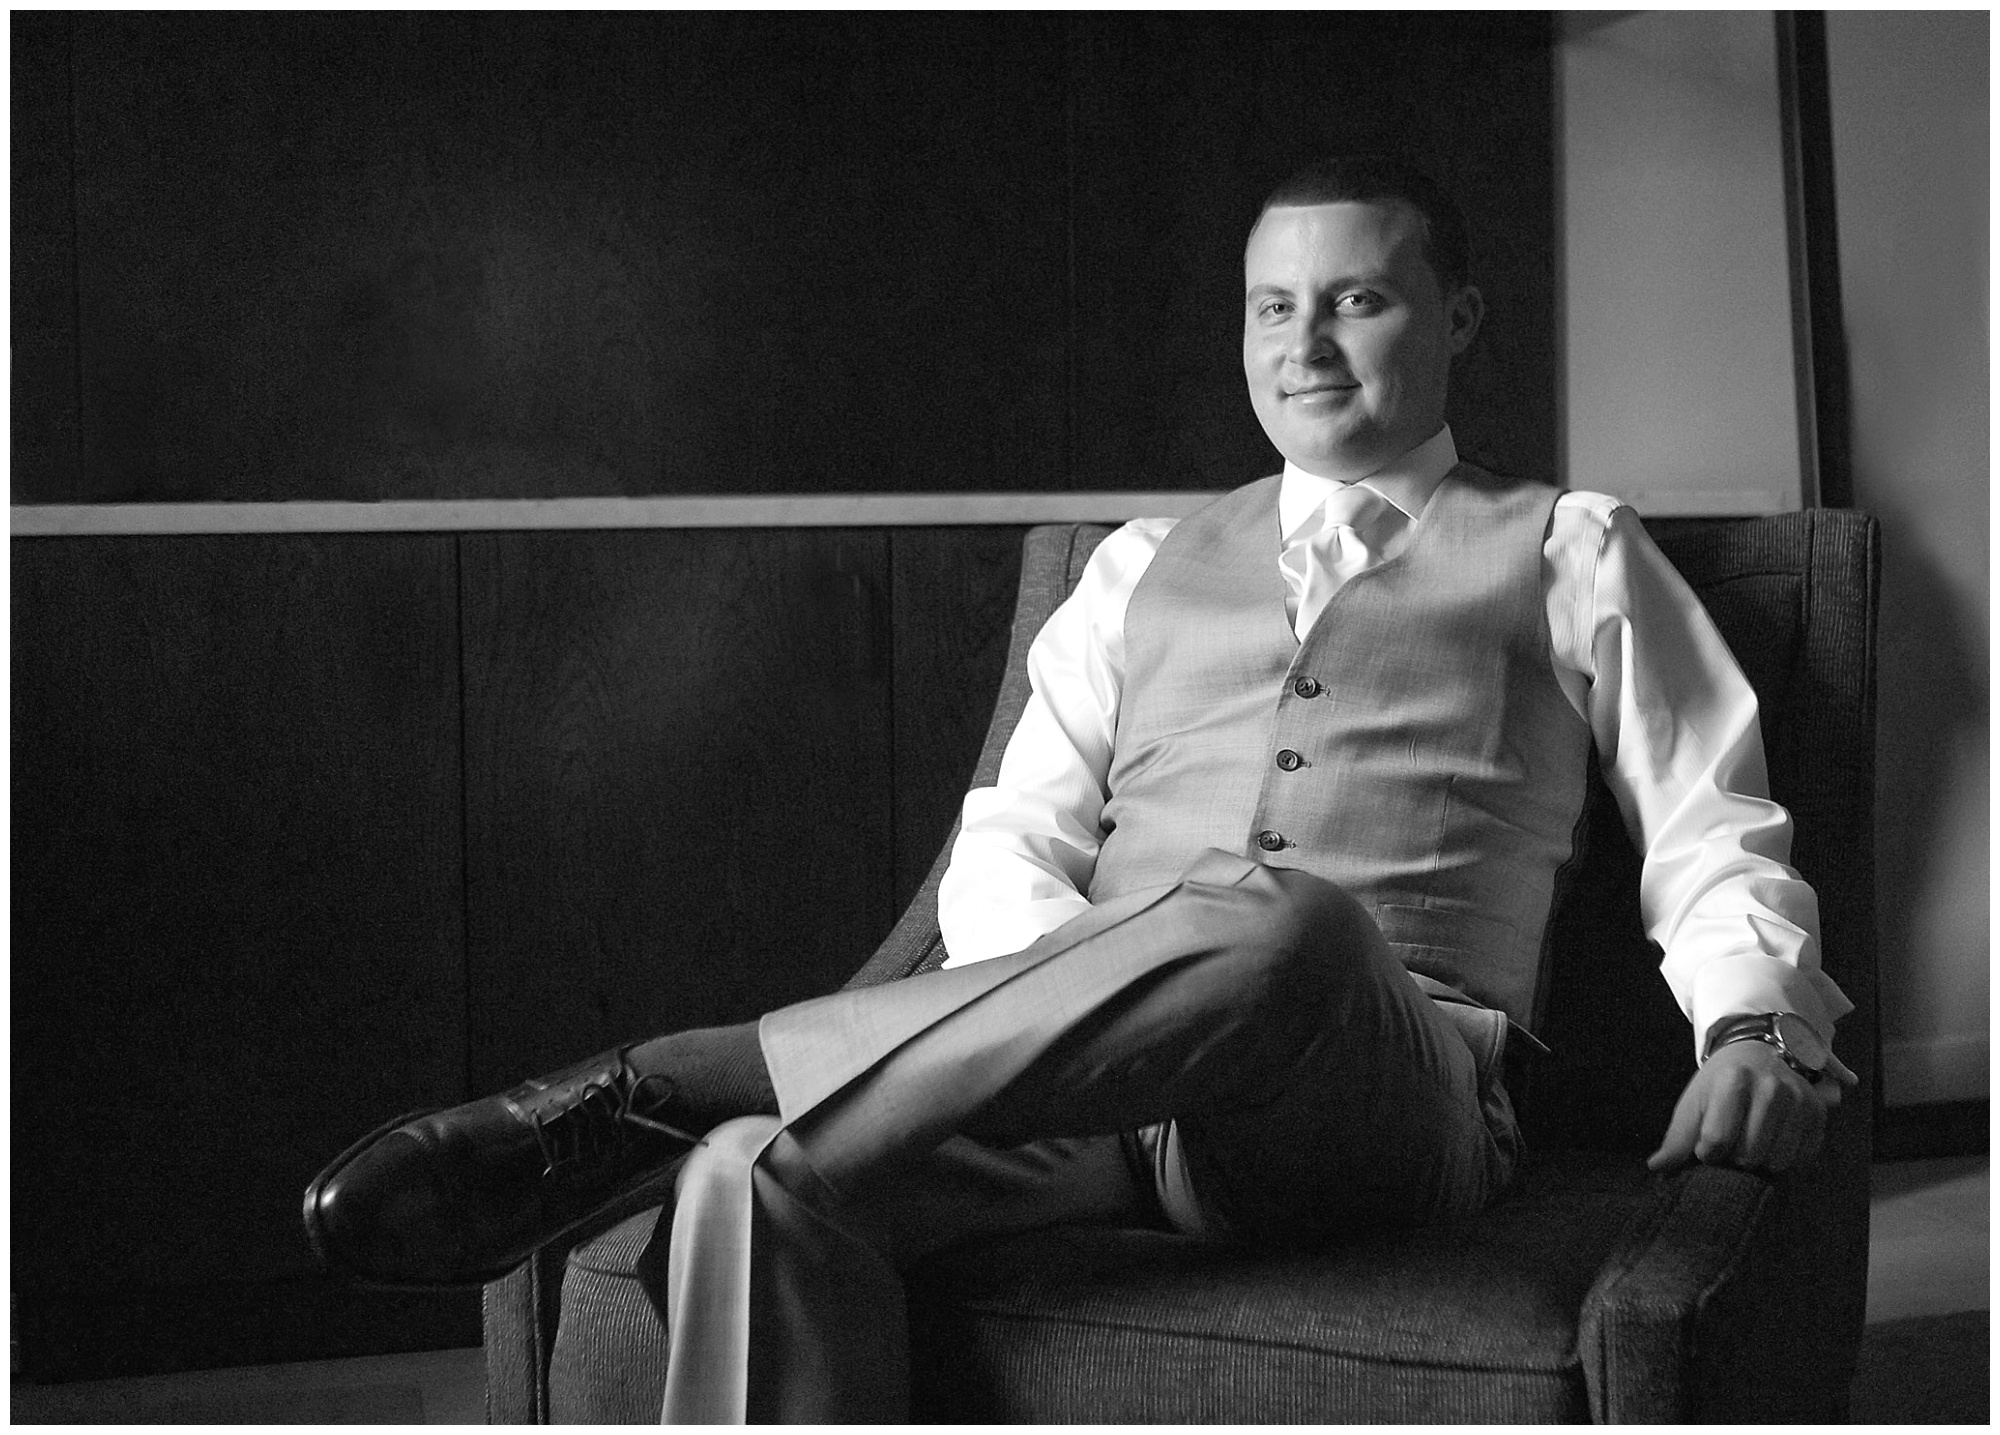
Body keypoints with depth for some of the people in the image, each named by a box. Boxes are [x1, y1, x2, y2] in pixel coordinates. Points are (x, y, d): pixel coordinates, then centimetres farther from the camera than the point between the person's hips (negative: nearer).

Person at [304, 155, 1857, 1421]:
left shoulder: (1568, 551, 20)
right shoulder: (1146, 564, 26)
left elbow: (1713, 838, 14)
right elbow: (1011, 835, 17)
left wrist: (1760, 1030, -8)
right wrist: (1069, 1002, -6)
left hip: (1390, 1087, -2)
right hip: (1100, 1094, 3)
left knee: (1276, 918, -40)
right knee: (759, 1177, -30)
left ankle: (652, 1086, -30)